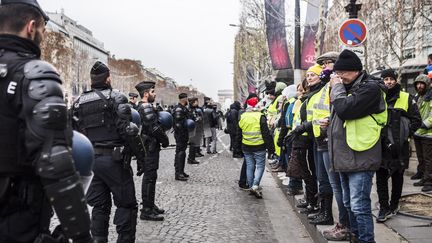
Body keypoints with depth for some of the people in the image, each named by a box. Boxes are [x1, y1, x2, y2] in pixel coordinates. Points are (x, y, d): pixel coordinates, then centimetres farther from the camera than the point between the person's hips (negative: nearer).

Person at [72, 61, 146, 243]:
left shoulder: (79, 102, 10)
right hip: (114, 159, -6)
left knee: (100, 206, 15)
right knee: (126, 205, 4)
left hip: (91, 159, 6)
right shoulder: (116, 97, -8)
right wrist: (141, 155, -9)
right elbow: (128, 130, -16)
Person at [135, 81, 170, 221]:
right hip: (150, 147, -11)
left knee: (149, 176, 17)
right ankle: (147, 211, -2)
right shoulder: (147, 107, -16)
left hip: (149, 146, 11)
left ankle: (150, 205, 28)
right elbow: (154, 128, -22)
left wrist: (162, 139, 13)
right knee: (149, 177, -7)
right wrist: (165, 140, -9)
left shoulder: (143, 107, 17)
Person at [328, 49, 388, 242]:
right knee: (349, 203, 19)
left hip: (359, 158, -9)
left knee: (359, 205, -6)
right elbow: (338, 113, 22)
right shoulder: (348, 88, 15)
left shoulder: (370, 88, -12)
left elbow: (345, 109, -23)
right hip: (345, 157, 9)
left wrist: (337, 88, -11)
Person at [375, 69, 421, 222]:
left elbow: (416, 120, 2)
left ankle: (394, 205, 25)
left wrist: (405, 134, -8)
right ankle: (384, 208, 7)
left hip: (399, 146, -1)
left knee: (397, 177, 11)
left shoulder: (406, 98, 2)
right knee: (381, 178, 0)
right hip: (381, 145, 1)